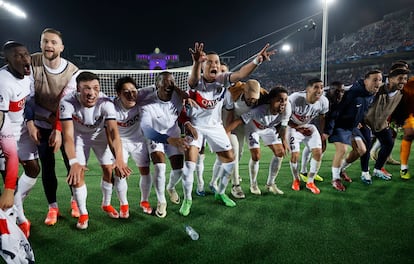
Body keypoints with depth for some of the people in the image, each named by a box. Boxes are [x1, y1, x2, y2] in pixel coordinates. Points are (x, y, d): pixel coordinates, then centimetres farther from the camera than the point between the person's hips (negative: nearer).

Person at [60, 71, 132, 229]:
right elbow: (68, 135, -40)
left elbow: (114, 131, -41)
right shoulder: (67, 102, -34)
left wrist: (119, 159, -55)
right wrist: (74, 163, -54)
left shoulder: (105, 103, -33)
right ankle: (83, 214, 9)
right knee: (77, 173, -12)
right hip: (78, 135, -1)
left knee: (110, 170, -1)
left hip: (100, 134, 1)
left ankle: (106, 204, 26)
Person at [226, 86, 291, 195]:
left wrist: (284, 140, 4)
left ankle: (270, 184, 17)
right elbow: (238, 121, -44)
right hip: (253, 128, -5)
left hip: (269, 128, 5)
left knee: (280, 153, 0)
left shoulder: (286, 110, -29)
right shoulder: (258, 111, -45)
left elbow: (283, 126, -9)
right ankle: (253, 185, 14)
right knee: (256, 156, -12)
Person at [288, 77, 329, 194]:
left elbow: (322, 118, 3)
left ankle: (310, 182, 13)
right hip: (293, 127, -4)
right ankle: (296, 180, 19)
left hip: (309, 127, 4)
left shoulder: (324, 101, -17)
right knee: (295, 155, -11)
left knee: (318, 152, -6)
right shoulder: (295, 98, -32)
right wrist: (298, 127, -20)